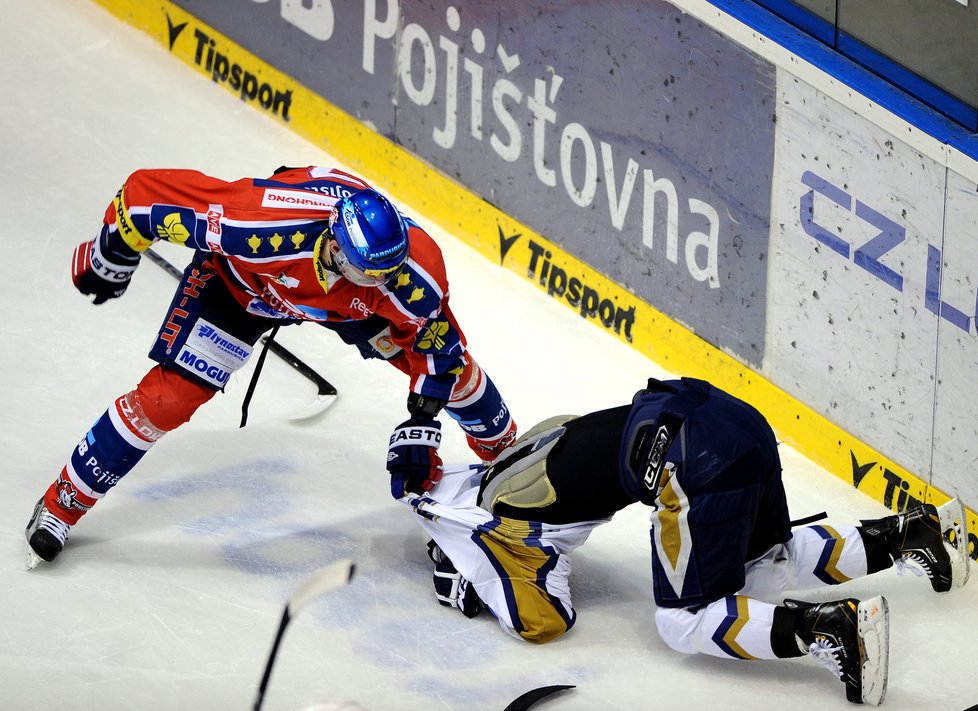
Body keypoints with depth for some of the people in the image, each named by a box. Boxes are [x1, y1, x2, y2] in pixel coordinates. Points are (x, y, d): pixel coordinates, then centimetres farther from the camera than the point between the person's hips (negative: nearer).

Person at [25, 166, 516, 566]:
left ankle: (504, 451, 38)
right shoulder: (253, 225, -47)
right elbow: (146, 193, -34)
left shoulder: (415, 273, -37)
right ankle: (63, 505, 8)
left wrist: (423, 422, -19)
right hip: (240, 277, -3)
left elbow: (434, 340, -15)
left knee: (452, 367, 5)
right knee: (167, 398, -12)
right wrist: (110, 258, -16)